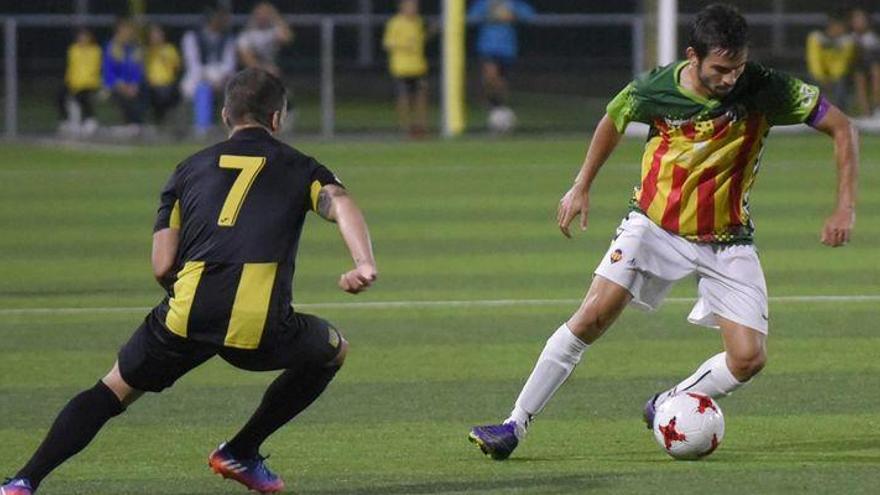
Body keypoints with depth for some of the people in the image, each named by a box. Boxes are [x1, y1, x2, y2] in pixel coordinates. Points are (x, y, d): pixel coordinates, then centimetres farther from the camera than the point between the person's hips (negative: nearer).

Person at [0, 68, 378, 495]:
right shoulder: (299, 168, 17)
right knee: (333, 351, 29)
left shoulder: (191, 169, 22)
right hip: (262, 330, -2)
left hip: (186, 317, 2)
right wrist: (365, 264, -21)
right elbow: (341, 206, -7)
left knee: (113, 391, 22)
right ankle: (242, 452, 28)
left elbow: (162, 267, 13)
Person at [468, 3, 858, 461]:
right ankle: (515, 426, -11)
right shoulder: (653, 91, -15)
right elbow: (613, 121, 10)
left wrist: (845, 207, -15)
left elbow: (841, 127, -9)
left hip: (726, 241, 1)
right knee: (594, 313, -18)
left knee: (748, 358, -12)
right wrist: (582, 186, 12)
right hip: (654, 225, -1)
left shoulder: (765, 90, -18)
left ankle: (666, 408, 14)